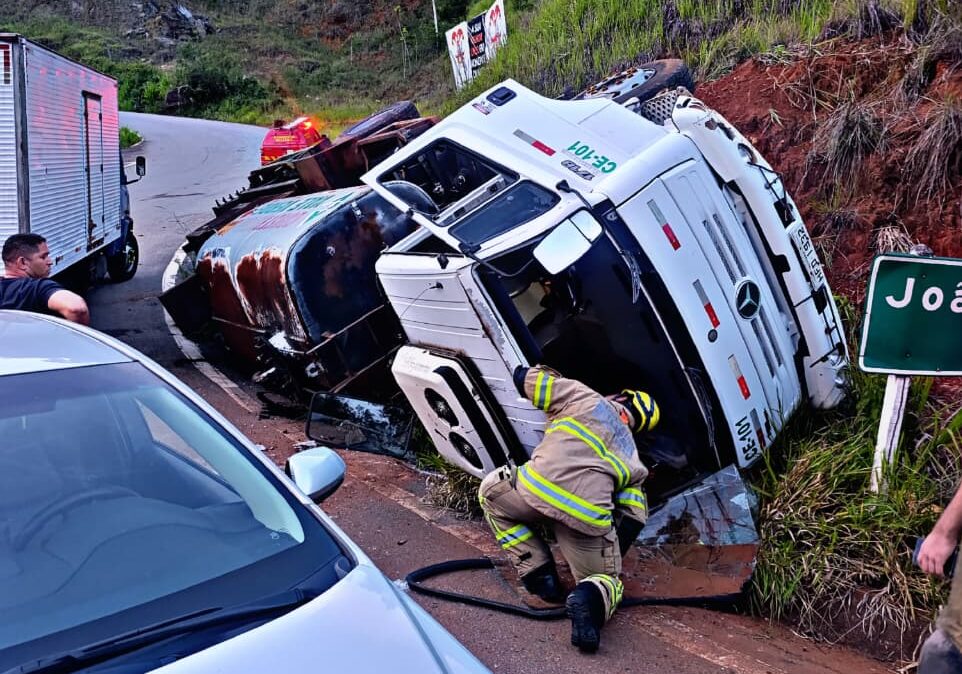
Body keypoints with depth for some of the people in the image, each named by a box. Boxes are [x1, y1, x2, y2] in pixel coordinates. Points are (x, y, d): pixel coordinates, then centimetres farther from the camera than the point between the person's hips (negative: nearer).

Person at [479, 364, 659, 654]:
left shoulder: (583, 397, 22)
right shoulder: (631, 453, 30)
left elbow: (523, 379, 22)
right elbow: (634, 518, 19)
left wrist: (548, 376, 43)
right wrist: (614, 554, 29)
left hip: (537, 488, -2)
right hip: (588, 517, 2)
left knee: (490, 491, 32)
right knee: (607, 579, 28)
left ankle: (538, 572, 17)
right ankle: (593, 596, -12)